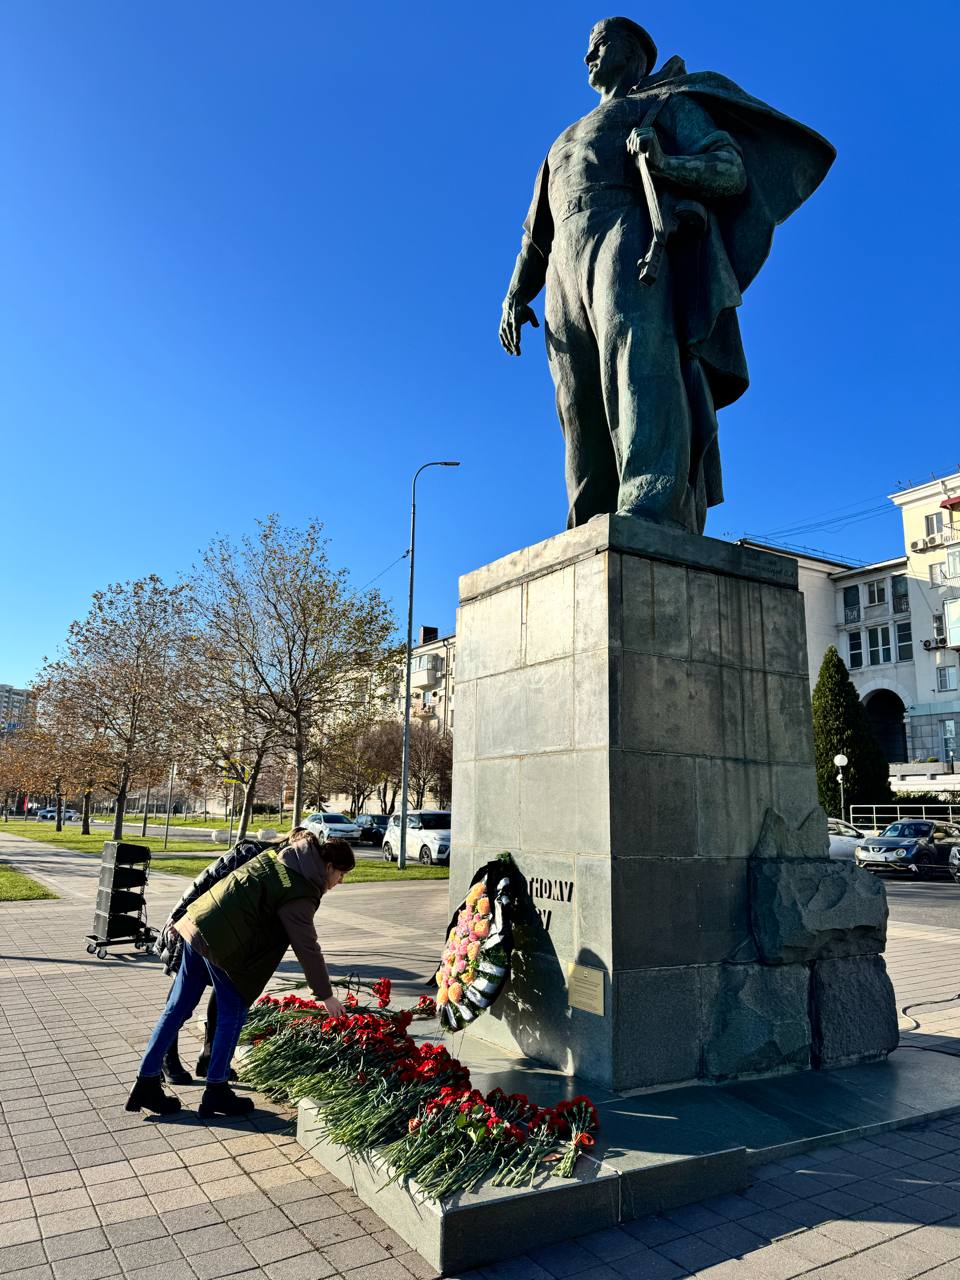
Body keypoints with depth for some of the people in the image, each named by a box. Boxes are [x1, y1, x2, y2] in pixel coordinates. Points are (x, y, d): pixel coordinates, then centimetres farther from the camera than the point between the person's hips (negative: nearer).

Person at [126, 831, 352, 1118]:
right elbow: (307, 947, -10)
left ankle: (146, 1084, 25)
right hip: (224, 942, -9)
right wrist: (326, 995, 1)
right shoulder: (300, 892, -14)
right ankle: (216, 1092, 20)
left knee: (178, 1008, 16)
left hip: (196, 923, 9)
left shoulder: (279, 854, 11)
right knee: (232, 1015, 9)